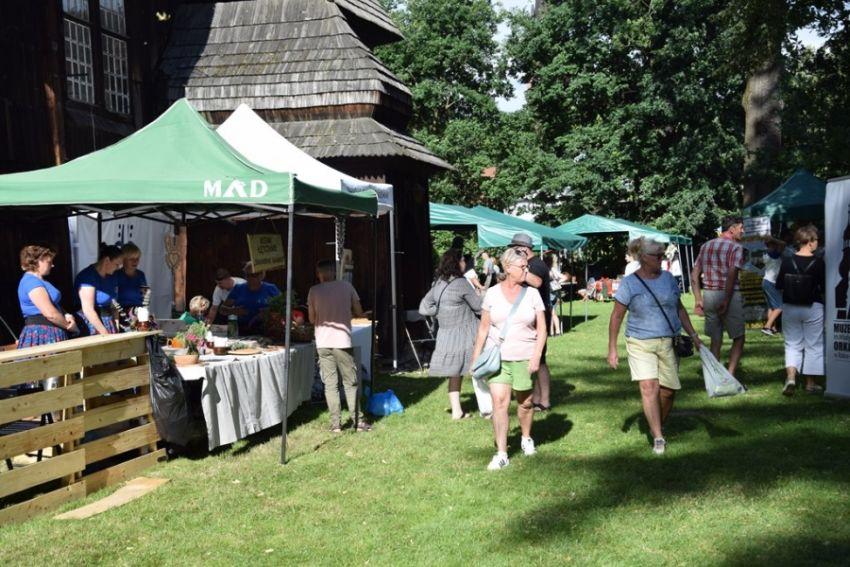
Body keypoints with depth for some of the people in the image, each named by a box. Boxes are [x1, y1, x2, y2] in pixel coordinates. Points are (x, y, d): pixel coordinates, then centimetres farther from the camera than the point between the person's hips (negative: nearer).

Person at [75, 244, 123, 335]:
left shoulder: (111, 277, 11)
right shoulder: (88, 276, -12)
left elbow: (112, 305, 10)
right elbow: (88, 310, -17)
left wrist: (117, 327, -5)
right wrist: (105, 333, -18)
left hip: (108, 321, 7)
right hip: (91, 323, -7)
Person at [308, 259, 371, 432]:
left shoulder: (314, 291, 2)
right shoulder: (346, 286, 1)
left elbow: (312, 319, 6)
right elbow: (359, 313, 4)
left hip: (323, 342, 1)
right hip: (342, 340, -1)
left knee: (330, 384, 5)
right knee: (351, 382, 8)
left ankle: (335, 423, 5)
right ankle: (358, 421, 9)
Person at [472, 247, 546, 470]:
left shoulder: (532, 293, 1)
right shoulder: (492, 293, 2)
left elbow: (542, 329, 2)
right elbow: (483, 328, 6)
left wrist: (537, 356, -9)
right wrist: (476, 357, 4)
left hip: (524, 357, 1)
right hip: (497, 357, 0)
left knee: (525, 402, 11)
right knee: (499, 402, -10)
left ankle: (526, 439, 38)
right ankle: (501, 454, -6)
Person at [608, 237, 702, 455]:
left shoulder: (668, 278, 7)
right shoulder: (629, 283, -5)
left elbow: (680, 309, 18)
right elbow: (616, 317, -2)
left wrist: (693, 335, 14)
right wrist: (612, 349, -3)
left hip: (669, 342, 4)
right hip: (641, 343, -4)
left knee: (668, 390, 2)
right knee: (649, 387, -16)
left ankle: (657, 427, 25)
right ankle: (658, 438, -10)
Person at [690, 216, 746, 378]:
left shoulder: (706, 246, 13)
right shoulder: (735, 247, -7)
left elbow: (694, 274, 9)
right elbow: (732, 274, -19)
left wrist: (698, 299, 8)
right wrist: (726, 301, -18)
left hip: (708, 294, 6)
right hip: (729, 295, -6)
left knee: (716, 340, 14)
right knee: (738, 338, 6)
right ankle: (730, 376, -4)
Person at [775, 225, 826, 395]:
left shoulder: (787, 262, -5)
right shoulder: (818, 263, -12)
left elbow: (779, 285, 2)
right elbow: (825, 287, -8)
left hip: (790, 308, 2)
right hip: (813, 308, -2)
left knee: (792, 345, 11)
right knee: (813, 346, 10)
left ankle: (790, 377, -8)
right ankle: (810, 383, 15)